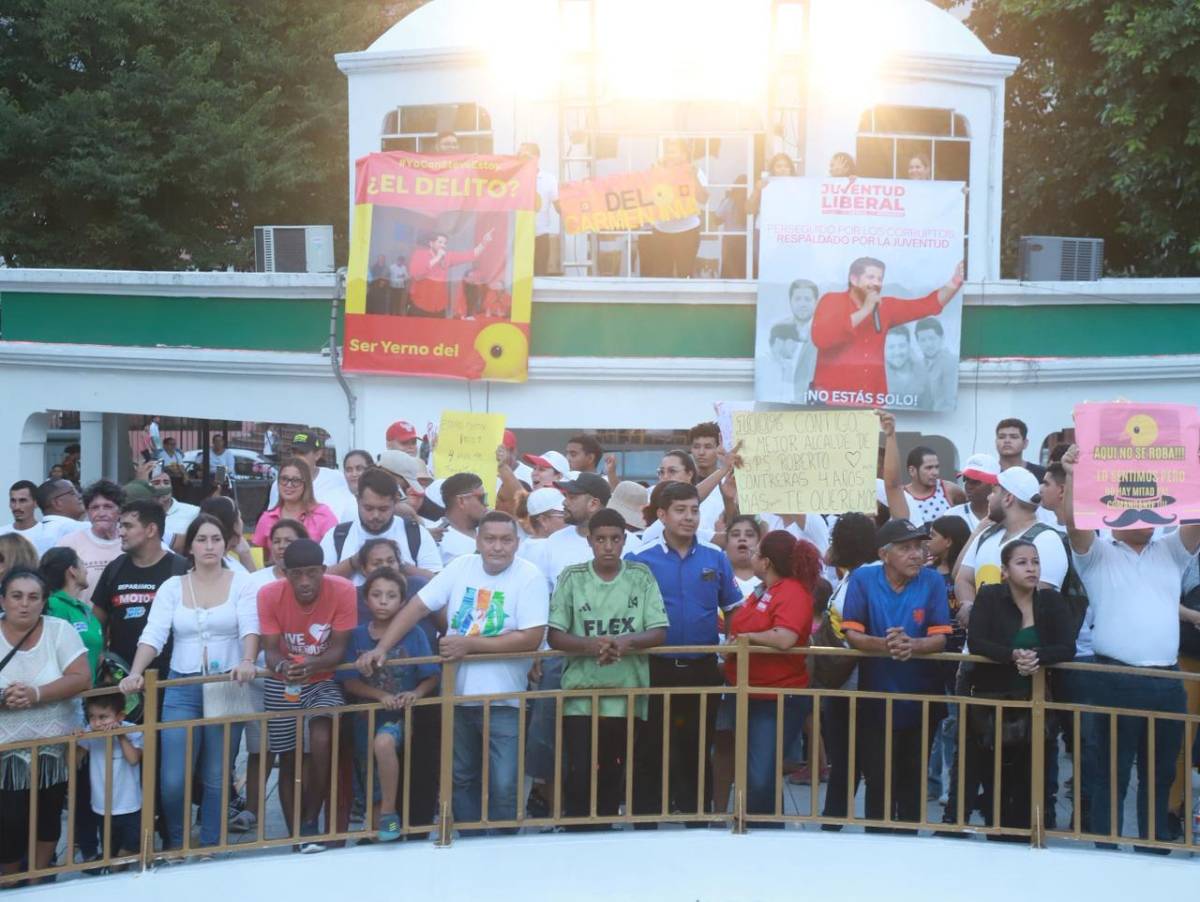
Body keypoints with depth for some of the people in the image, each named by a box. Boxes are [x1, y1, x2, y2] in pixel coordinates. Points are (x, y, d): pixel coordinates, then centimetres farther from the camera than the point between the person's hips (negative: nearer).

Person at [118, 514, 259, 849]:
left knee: (216, 777, 6)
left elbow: (250, 628, -12)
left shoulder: (240, 583, 1)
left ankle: (210, 849, 19)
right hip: (182, 687, 1)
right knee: (173, 778, -5)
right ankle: (175, 846, 17)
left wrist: (247, 661, -31)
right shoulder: (172, 586, 5)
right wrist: (135, 673, -21)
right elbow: (153, 634, -5)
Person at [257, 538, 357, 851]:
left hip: (324, 680, -2)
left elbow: (338, 649, -18)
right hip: (282, 685, 2)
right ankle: (297, 837, 20)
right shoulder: (269, 595, -18)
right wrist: (282, 666, -39)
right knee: (288, 760, 5)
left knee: (322, 740, -26)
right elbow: (270, 650, -15)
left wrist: (310, 665, -38)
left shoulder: (343, 591, -21)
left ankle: (311, 822, -10)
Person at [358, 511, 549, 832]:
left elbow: (531, 638, -19)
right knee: (461, 779, 16)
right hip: (457, 696, 5)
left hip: (502, 700, -5)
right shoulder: (461, 567, 1)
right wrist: (381, 649, -11)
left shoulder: (529, 577, -12)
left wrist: (469, 644, -18)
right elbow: (417, 607, 0)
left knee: (503, 786, -5)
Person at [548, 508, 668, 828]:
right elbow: (555, 636, -3)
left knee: (613, 777, 9)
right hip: (581, 695, -1)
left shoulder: (641, 576, 3)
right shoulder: (572, 577, 1)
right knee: (580, 775, -4)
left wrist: (627, 640, -20)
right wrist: (592, 645, -21)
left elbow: (659, 633, 0)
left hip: (627, 695, 1)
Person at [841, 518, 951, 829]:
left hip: (919, 698, 1)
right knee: (878, 778, 3)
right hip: (875, 696, -1)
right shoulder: (862, 579, -7)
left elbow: (939, 638, -9)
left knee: (912, 777, 14)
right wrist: (884, 644, -30)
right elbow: (853, 635, -10)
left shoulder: (932, 582, -5)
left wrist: (911, 645, -29)